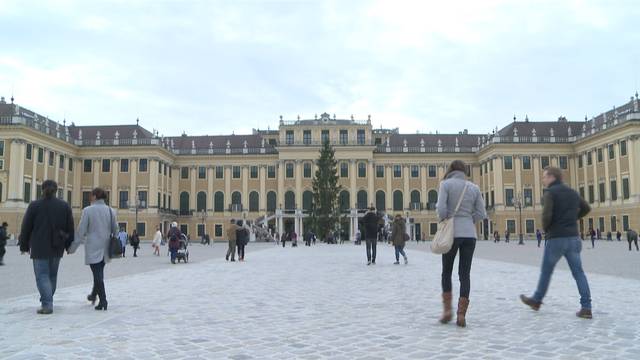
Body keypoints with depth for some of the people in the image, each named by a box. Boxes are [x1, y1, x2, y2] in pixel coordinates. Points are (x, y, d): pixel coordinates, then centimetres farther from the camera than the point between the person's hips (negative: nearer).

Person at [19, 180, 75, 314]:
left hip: (40, 247, -3)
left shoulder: (34, 205, -4)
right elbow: (70, 227, 5)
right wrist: (69, 245, 13)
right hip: (57, 248, 3)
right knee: (52, 275, 16)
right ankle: (47, 301, 24)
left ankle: (47, 305, -12)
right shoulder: (65, 206, 3)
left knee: (42, 275, -2)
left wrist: (24, 245, 8)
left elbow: (26, 227, -1)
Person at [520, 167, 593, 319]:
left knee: (546, 271, 10)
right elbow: (586, 208, 25)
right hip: (573, 238, 6)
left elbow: (547, 214, -20)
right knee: (578, 272, 3)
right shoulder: (572, 192, 13)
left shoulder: (550, 193, -9)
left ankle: (536, 300, 25)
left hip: (556, 238, -6)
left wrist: (545, 228, -2)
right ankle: (586, 307, -3)